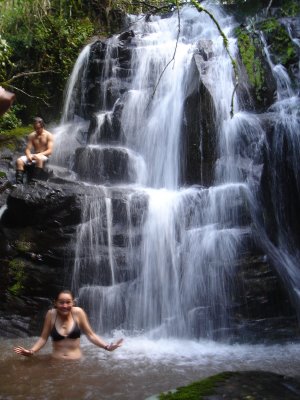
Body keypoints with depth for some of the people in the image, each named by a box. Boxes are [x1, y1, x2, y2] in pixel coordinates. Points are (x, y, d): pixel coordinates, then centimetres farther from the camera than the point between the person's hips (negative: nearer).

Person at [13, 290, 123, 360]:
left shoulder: (78, 312, -8)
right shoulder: (51, 314, -6)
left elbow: (90, 335, -4)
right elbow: (43, 338, 2)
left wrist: (106, 346, -14)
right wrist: (31, 351, -12)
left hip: (75, 361, -1)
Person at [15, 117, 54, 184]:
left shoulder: (49, 135, -2)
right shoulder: (31, 136, 10)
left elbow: (50, 151, -10)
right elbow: (27, 149, 7)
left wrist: (39, 154, -23)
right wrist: (29, 155, -17)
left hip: (44, 156, -4)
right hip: (34, 156, 4)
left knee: (39, 158, -41)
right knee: (19, 161, -22)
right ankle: (18, 182, -29)